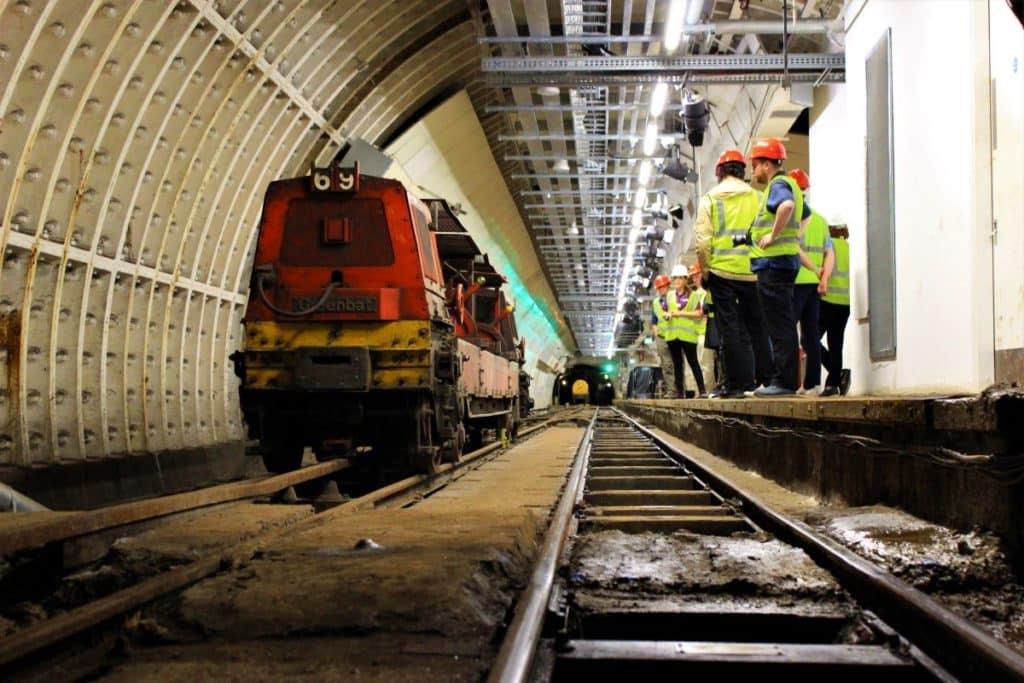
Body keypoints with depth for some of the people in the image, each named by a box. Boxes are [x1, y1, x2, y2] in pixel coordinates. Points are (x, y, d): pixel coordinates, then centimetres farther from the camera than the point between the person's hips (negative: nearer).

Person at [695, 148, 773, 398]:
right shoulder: (757, 197, 4)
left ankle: (737, 383, 1)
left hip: (721, 270, -2)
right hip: (753, 271, 2)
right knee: (757, 326, 11)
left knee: (730, 328, 2)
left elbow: (703, 241, -5)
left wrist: (705, 270, 5)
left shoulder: (710, 199, 0)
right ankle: (765, 379, 11)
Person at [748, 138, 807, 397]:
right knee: (783, 324, 11)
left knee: (779, 325, -10)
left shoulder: (778, 184, -10)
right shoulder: (790, 185, 21)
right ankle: (783, 380, 15)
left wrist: (773, 235, -25)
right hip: (785, 261, 10)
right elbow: (805, 215, 35)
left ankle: (783, 381, -9)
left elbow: (787, 205, -33)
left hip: (774, 261, -10)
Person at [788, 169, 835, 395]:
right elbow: (829, 253, 9)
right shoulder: (820, 220, 15)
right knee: (811, 334, 9)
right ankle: (812, 383, 9)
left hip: (796, 281, -7)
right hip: (815, 284, 7)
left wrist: (816, 270, -8)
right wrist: (824, 277, 0)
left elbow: (795, 249, -17)